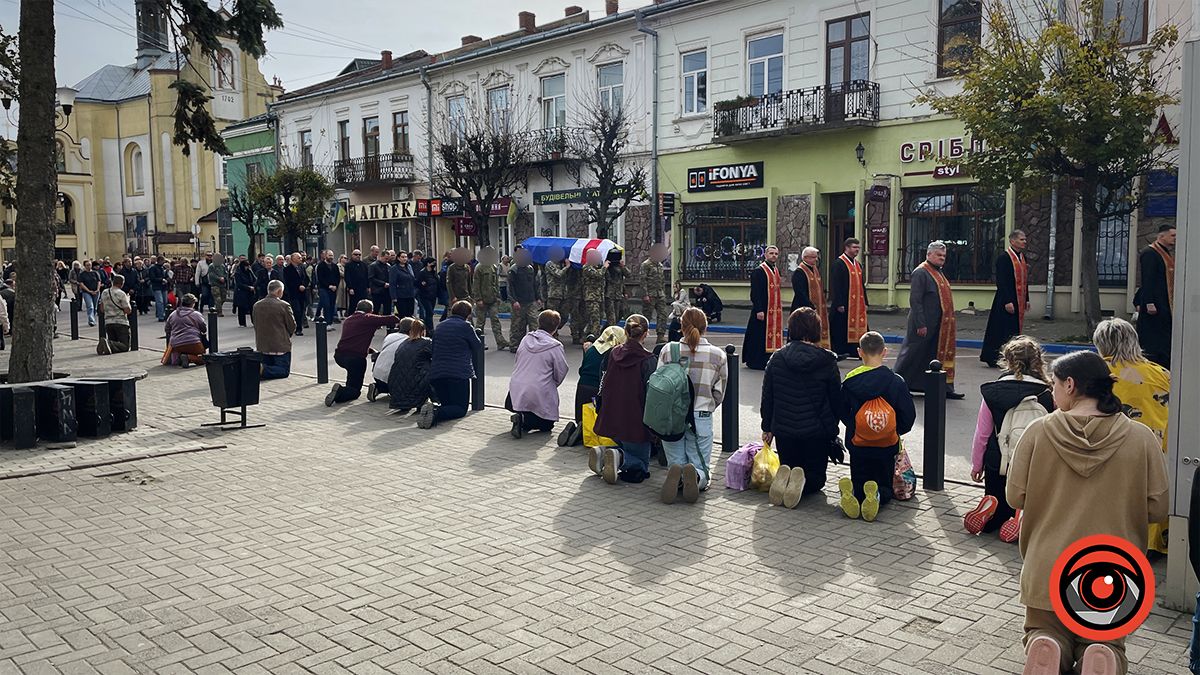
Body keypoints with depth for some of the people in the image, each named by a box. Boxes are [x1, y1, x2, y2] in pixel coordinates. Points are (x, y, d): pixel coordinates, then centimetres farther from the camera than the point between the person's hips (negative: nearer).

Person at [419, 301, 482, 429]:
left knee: (447, 404, 22)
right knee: (460, 408, 3)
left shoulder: (440, 326, 15)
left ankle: (433, 408, -13)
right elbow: (478, 346, 4)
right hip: (458, 373, -6)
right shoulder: (465, 326, -4)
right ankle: (436, 414, -27)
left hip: (435, 373, 6)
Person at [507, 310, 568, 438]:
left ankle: (521, 417, -2)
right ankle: (524, 421, -12)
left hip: (516, 391, 5)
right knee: (547, 425, 13)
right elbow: (561, 373, -5)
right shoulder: (555, 347, -12)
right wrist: (553, 384, 15)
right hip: (540, 395, -5)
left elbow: (518, 359, 12)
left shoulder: (526, 339, 2)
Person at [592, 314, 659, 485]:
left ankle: (602, 453, -3)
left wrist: (601, 413, 19)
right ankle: (618, 457, -21)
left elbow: (602, 389, 7)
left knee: (622, 446, 29)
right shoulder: (647, 360, -13)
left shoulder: (613, 354, 3)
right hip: (635, 424, -5)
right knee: (641, 465, 11)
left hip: (612, 419, 5)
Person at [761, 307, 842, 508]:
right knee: (816, 476, 14)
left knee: (788, 467, 20)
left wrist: (767, 428, 15)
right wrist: (832, 427, 16)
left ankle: (785, 477, -16)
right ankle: (803, 483, -22)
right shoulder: (827, 360, -7)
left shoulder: (776, 359, -1)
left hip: (784, 429, 2)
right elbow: (836, 399, 1)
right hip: (818, 430, -1)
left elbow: (767, 398, 4)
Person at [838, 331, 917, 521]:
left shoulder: (850, 380, -5)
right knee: (886, 486, 15)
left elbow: (842, 412, 4)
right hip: (887, 447, -1)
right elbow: (909, 415, -3)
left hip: (858, 446, 1)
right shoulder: (895, 381, -7)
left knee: (859, 484, 15)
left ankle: (849, 492, -23)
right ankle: (877, 495, -23)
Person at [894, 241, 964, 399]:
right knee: (915, 355, -1)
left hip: (939, 326, 9)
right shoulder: (920, 273, -14)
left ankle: (945, 388, 14)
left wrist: (948, 322, 19)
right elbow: (915, 300, -19)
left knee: (942, 355, 9)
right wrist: (921, 325, -21)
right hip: (925, 325, -9)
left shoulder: (939, 273, 15)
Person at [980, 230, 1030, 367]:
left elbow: (1024, 280, 19)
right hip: (1007, 301, -8)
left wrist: (1026, 299, 15)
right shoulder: (1003, 258, -13)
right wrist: (1007, 302, -22)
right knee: (1003, 330, -5)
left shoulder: (1022, 257, 13)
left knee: (1015, 330, 11)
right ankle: (995, 359, 3)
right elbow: (1001, 281, -18)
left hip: (1019, 301, 8)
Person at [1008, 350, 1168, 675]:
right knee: (1106, 644, 21)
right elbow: (1157, 507, -4)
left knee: (1045, 634, 20)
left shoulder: (1038, 432, -11)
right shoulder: (1141, 438, -9)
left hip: (1048, 571, 0)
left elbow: (1015, 497, -6)